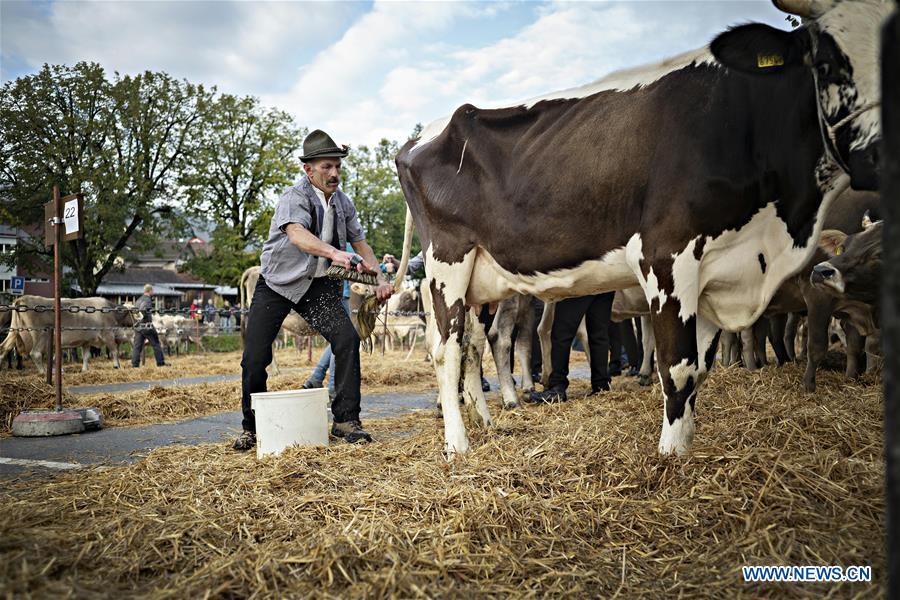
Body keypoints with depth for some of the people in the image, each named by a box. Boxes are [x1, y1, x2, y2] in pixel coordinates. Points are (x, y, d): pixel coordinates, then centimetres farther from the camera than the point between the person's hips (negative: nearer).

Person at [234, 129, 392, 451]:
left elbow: (360, 242, 12)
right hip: (275, 283, -4)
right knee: (255, 358, -7)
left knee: (347, 339, -15)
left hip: (318, 285, 4)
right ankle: (252, 429, 15)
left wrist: (379, 277, -2)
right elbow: (297, 234, -40)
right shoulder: (293, 198, -19)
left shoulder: (343, 203, 2)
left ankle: (346, 420, -4)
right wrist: (334, 253, -56)